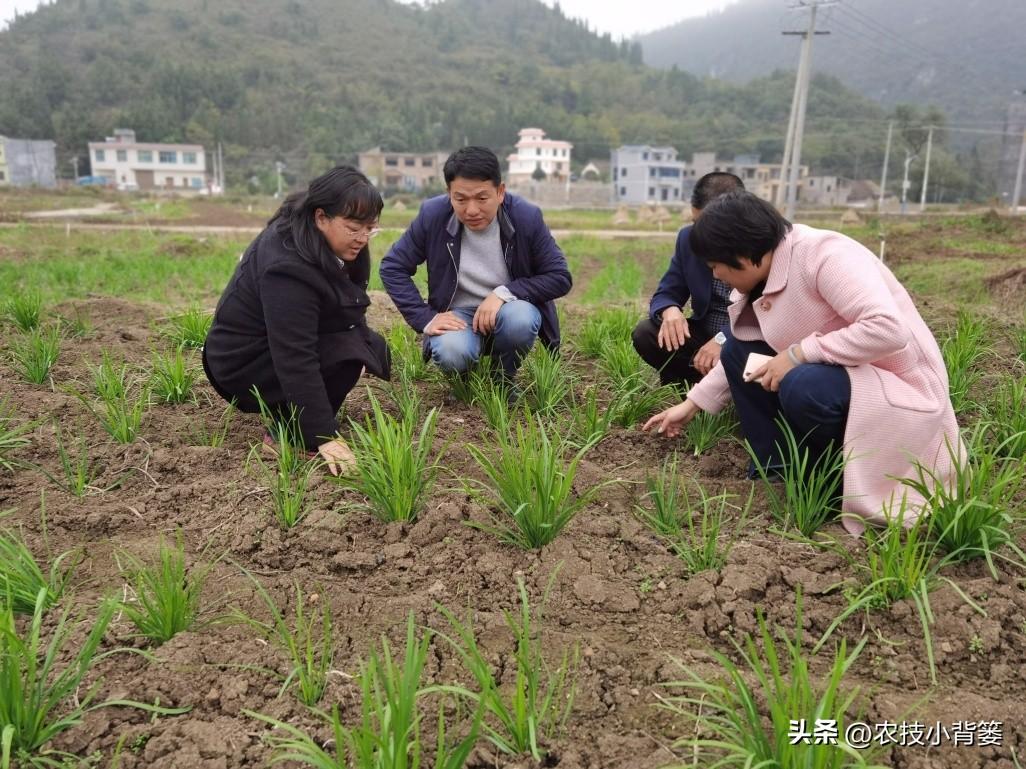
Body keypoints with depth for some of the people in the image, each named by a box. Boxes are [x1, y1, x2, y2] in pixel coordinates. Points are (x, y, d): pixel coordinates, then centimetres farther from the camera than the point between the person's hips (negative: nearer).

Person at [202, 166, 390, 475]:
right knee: (348, 355, -27)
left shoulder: (305, 236, -4)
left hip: (281, 341, 10)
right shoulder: (287, 268, -32)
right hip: (244, 364, -9)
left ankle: (288, 410, 8)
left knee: (370, 344, 0)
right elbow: (296, 360, -36)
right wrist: (325, 435, -37)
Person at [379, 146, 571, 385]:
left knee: (519, 319, -36)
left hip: (509, 309, 0)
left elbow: (560, 277, -11)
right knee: (450, 353, -33)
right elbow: (392, 268, -6)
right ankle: (463, 379, 7)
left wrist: (504, 293, -24)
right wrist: (425, 318, -17)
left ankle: (503, 378, -2)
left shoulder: (527, 217, -15)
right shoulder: (433, 215, -14)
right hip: (458, 315, 0)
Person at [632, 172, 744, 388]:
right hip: (705, 334, 5)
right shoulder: (689, 238, -1)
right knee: (645, 333, -17)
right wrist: (670, 311, -24)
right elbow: (665, 294, 2)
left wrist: (724, 339, -38)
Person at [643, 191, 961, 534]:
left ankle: (839, 479, -6)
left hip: (900, 388, -8)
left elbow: (889, 329, -33)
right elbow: (743, 358, 14)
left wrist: (799, 353, -29)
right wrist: (692, 404, 13)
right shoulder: (761, 279, 2)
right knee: (738, 350, 0)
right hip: (836, 374, 9)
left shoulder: (822, 253, -24)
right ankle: (779, 470, 1)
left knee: (803, 387, -35)